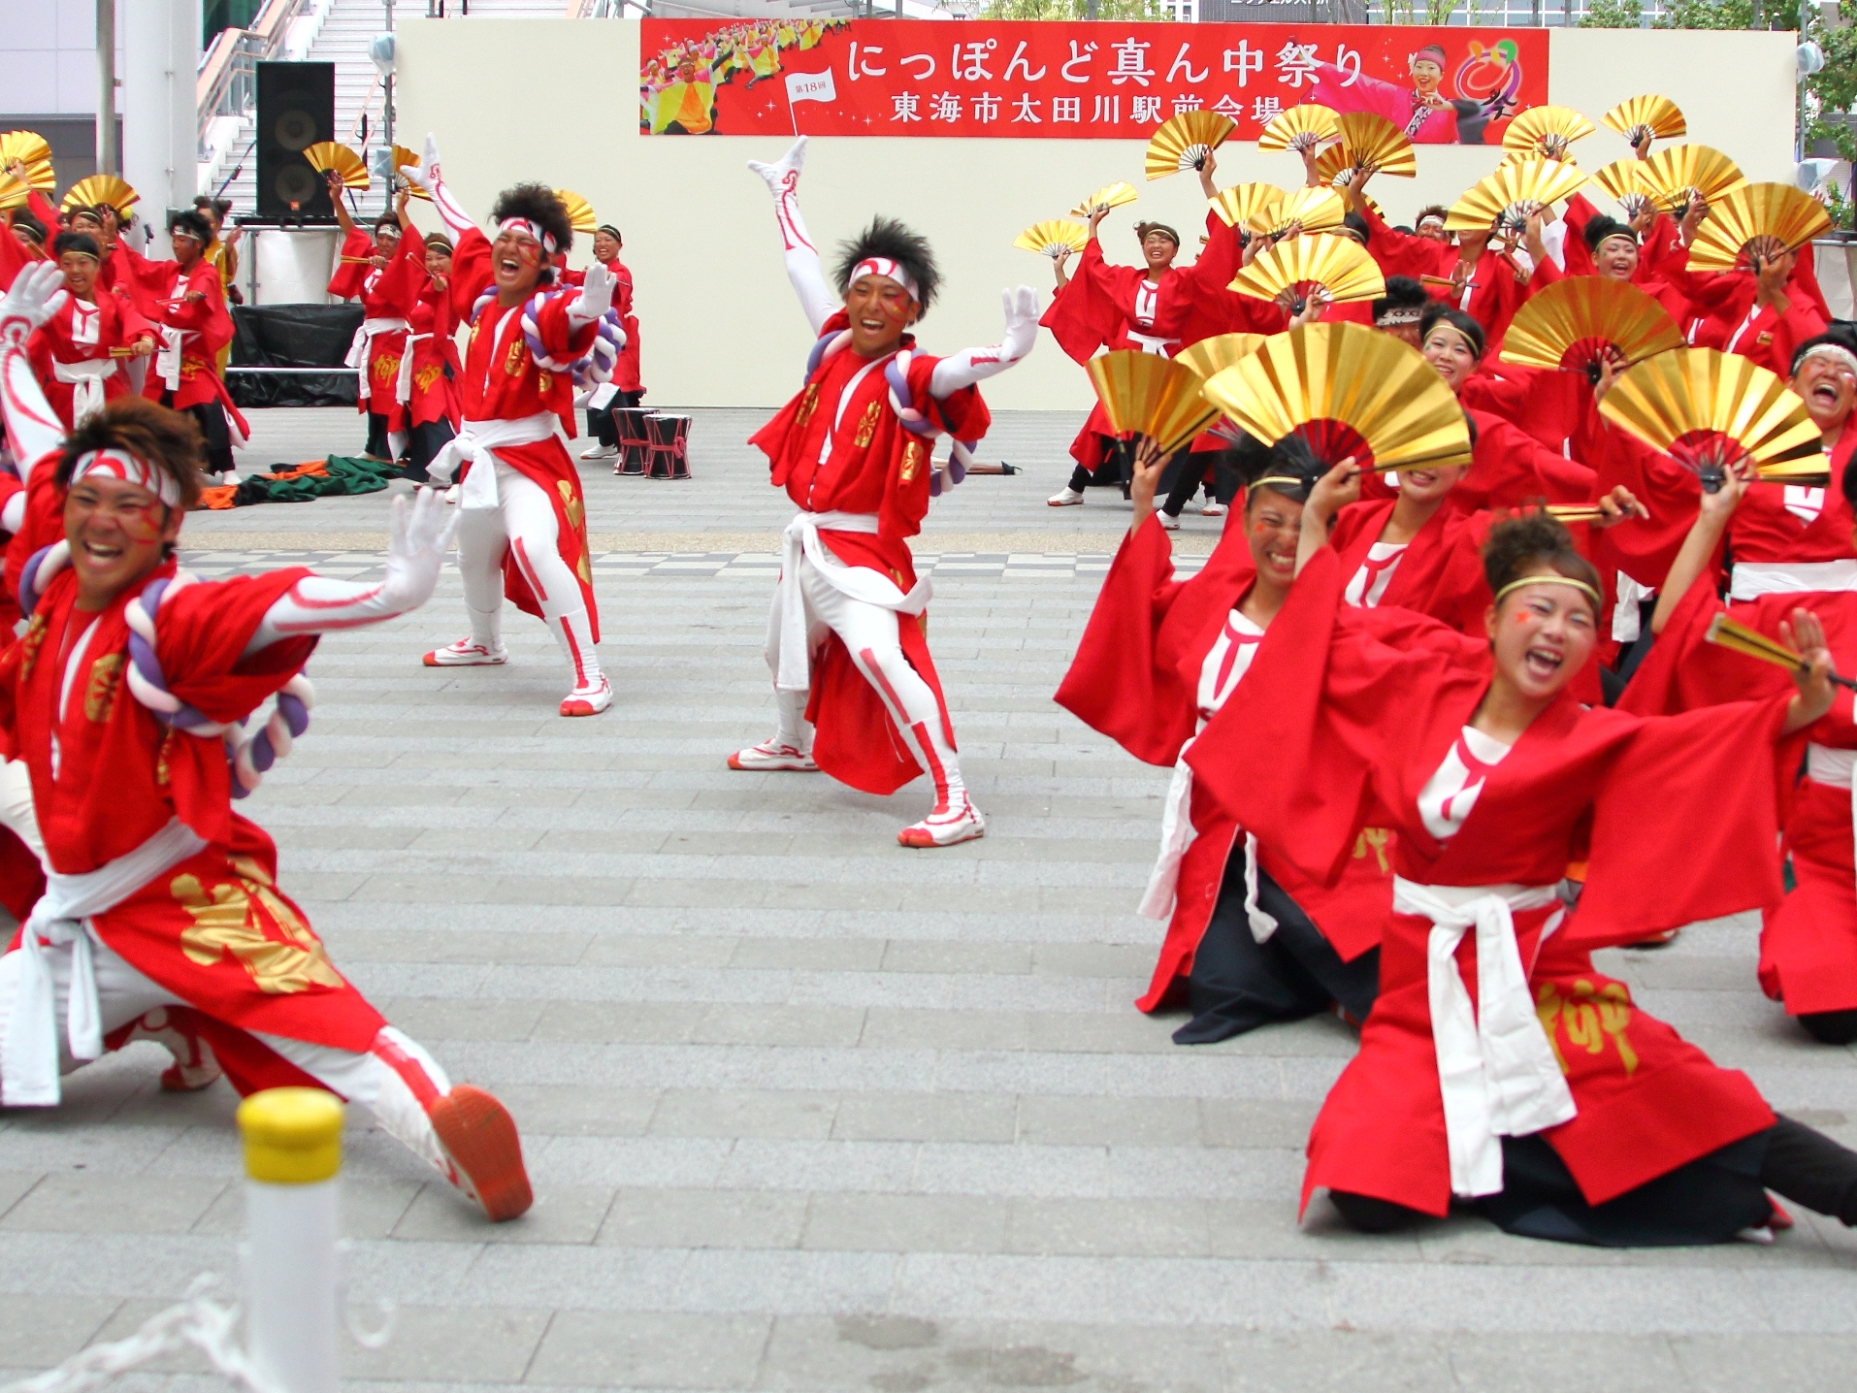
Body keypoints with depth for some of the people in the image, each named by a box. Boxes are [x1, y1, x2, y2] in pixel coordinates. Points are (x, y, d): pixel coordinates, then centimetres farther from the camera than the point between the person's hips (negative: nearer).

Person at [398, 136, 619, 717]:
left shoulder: (545, 311, -18)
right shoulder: (484, 295, 2)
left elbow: (571, 320, -43)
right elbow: (467, 236, 20)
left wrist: (590, 308, -67)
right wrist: (432, 183, 35)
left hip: (533, 455, -8)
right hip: (480, 454, 8)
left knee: (535, 548, -29)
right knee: (474, 555, 27)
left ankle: (590, 678, -26)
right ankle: (484, 643, 56)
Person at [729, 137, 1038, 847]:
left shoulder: (910, 376, -17)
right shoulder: (833, 344, 0)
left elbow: (959, 369, -38)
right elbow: (803, 267, 12)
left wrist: (1013, 346, -59)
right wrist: (785, 190, 24)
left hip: (864, 548, -8)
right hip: (808, 540, 8)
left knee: (880, 656, -27)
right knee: (786, 648, 30)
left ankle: (956, 803, -27)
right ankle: (793, 744, 61)